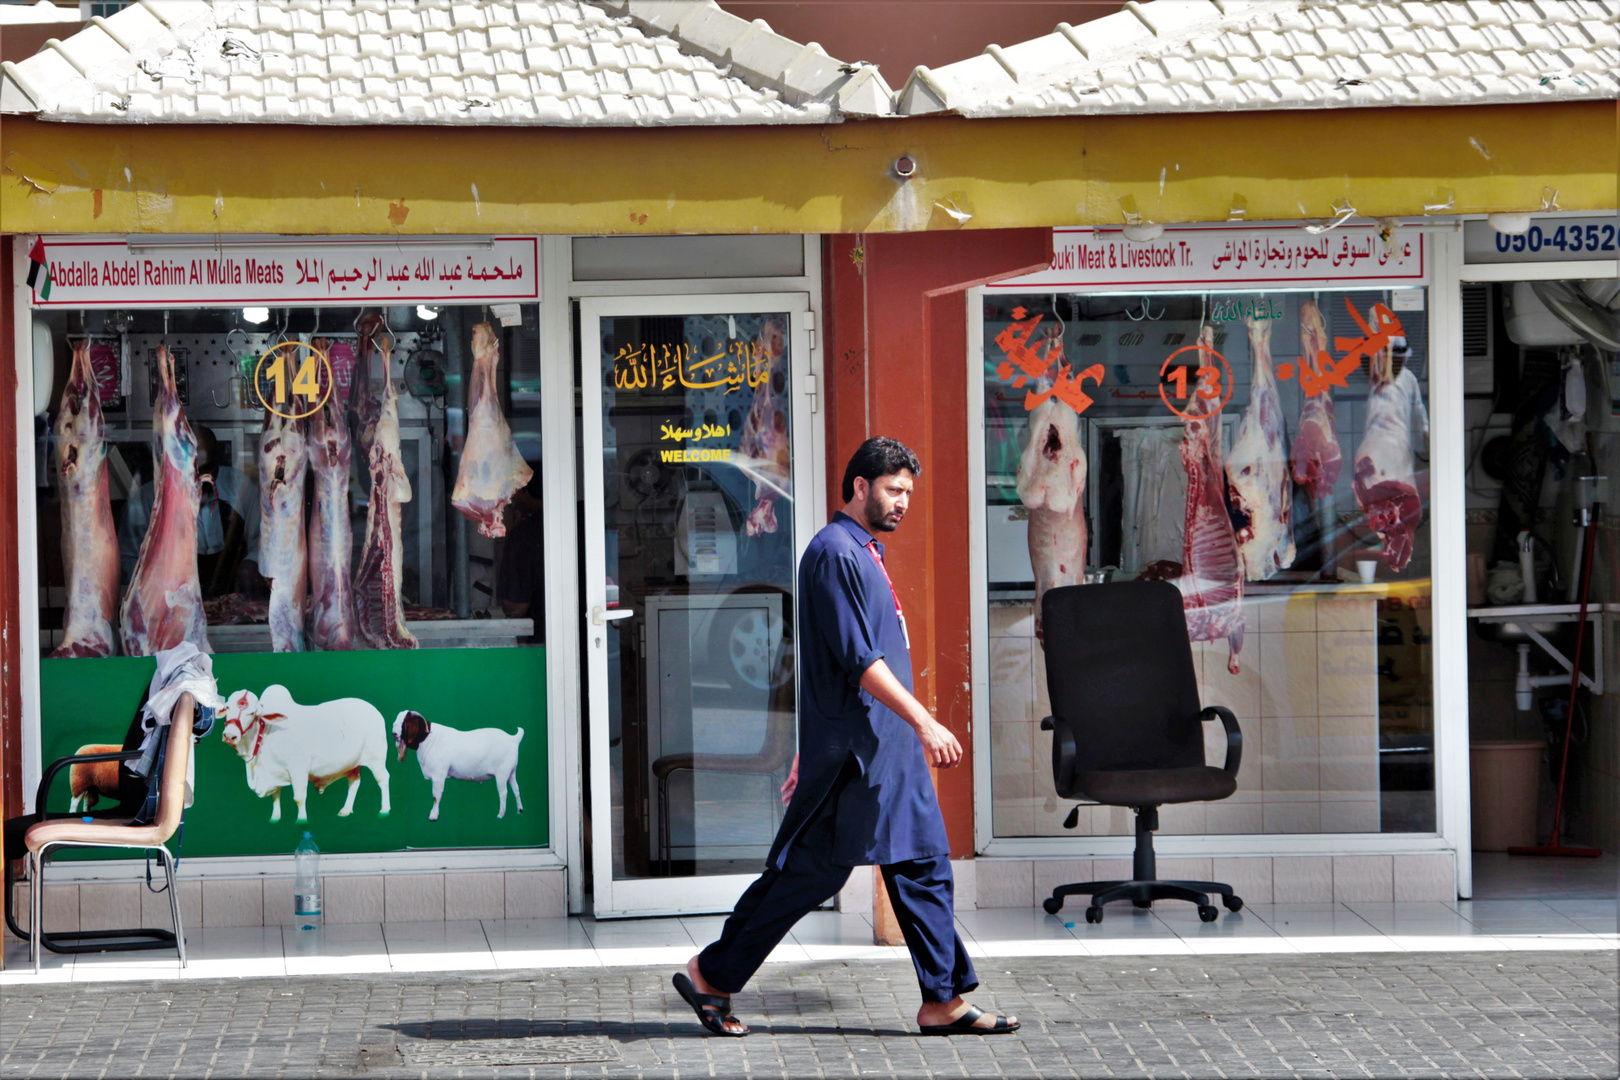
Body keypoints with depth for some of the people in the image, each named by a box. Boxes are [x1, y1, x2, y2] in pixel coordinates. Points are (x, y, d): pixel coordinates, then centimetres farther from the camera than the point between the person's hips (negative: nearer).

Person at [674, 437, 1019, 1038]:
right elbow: (859, 659, -20)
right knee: (810, 870, -3)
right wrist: (925, 723, -23)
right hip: (850, 750, -10)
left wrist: (811, 751, 24)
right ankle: (711, 977, 7)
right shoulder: (835, 552, -14)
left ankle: (943, 1003, 8)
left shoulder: (865, 553, 18)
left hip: (891, 748, 10)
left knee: (924, 864, 6)